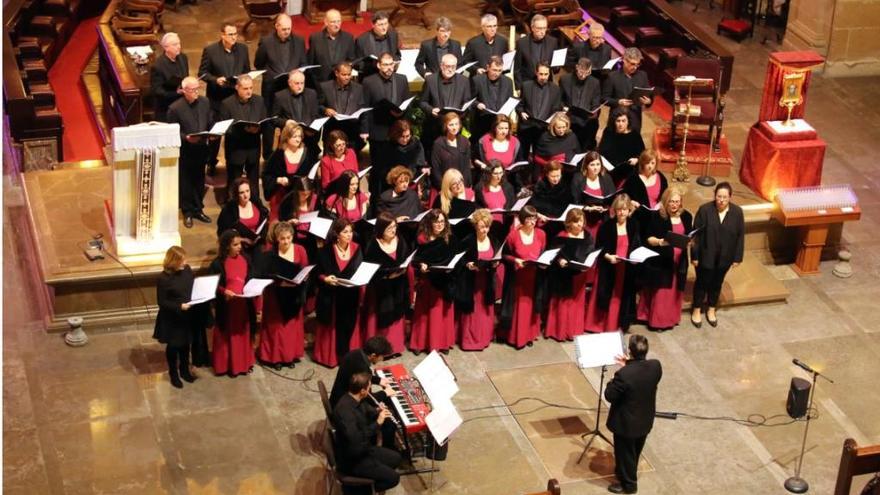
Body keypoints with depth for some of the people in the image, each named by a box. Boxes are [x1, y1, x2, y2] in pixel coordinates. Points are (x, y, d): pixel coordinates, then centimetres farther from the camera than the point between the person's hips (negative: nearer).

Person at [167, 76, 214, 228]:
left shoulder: (205, 102, 0)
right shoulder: (175, 108, -15)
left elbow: (211, 123, 9)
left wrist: (212, 135, -10)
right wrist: (186, 137, -26)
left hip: (201, 149, 5)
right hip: (184, 151, -5)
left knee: (199, 181, 16)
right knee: (185, 183, 8)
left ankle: (198, 209, 31)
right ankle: (187, 213, 21)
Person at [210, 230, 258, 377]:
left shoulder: (245, 259, 0)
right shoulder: (218, 264, -13)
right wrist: (224, 291, -26)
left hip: (244, 304, 4)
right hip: (227, 305, -4)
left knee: (243, 334, 16)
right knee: (228, 336, 7)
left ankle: (244, 363, 30)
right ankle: (227, 365, 19)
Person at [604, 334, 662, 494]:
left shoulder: (624, 374, -35)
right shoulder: (656, 366, -17)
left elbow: (609, 396, -21)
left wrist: (613, 382, -4)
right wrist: (629, 366, 2)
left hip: (626, 422, -6)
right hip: (645, 420, 6)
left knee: (625, 453, 19)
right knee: (635, 451, 29)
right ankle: (627, 474, 53)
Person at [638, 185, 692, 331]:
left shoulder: (686, 216, 3)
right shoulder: (656, 216, -9)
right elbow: (648, 238, -9)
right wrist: (660, 241, -27)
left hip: (679, 260, 4)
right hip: (660, 260, -4)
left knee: (675, 291, 13)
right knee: (660, 291, 1)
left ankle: (670, 318, 28)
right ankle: (657, 321, 13)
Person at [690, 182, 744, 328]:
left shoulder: (737, 212, -10)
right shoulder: (705, 210, -18)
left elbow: (740, 235, -2)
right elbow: (696, 234, -12)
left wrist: (737, 257, -1)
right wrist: (694, 256, -11)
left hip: (724, 257, 2)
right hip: (705, 255, -2)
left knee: (717, 283, 19)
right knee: (702, 282, 14)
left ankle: (711, 310, 40)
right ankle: (697, 310, 34)